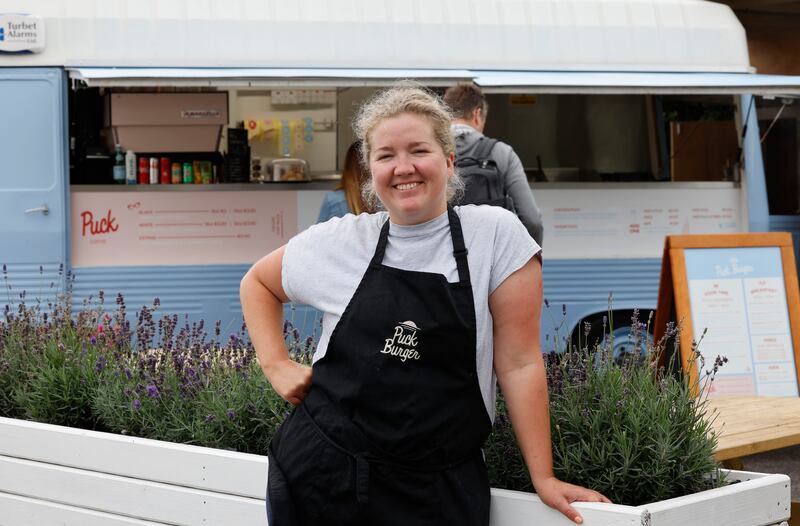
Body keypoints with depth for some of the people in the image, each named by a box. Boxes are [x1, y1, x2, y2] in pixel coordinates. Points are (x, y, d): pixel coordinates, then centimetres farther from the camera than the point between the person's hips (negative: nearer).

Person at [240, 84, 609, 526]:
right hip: (321, 473, 2)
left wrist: (543, 478, -5)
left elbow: (519, 362, -6)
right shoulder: (339, 240, 2)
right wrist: (276, 365, 5)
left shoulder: (497, 234, -5)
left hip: (436, 490, -1)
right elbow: (257, 282, 19)